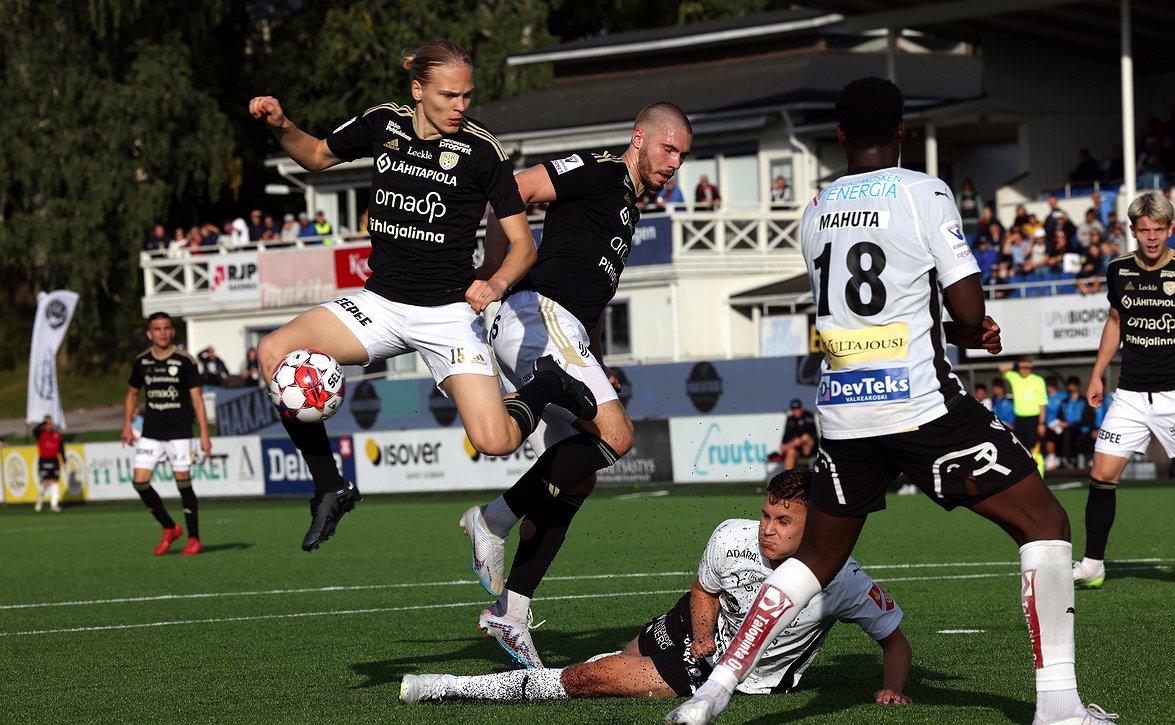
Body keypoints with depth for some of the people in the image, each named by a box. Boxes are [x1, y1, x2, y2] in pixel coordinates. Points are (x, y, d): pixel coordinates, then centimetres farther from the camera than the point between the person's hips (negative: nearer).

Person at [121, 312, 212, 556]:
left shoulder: (185, 361, -6)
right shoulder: (142, 361, 5)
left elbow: (197, 398, -5)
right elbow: (132, 394, 19)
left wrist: (204, 435, -10)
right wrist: (127, 424, 9)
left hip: (179, 432, -4)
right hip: (151, 433, 4)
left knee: (183, 482, -4)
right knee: (139, 481, -6)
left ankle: (194, 538, 9)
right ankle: (170, 528, 13)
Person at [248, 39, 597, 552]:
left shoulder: (481, 150, -8)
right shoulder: (382, 125, 2)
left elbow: (523, 244, -4)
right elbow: (317, 155, 21)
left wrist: (497, 283, -24)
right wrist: (280, 126, 1)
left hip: (449, 312, -4)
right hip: (381, 303, 4)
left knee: (495, 441, -20)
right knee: (274, 352, -20)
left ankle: (547, 385, 17)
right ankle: (330, 490, -6)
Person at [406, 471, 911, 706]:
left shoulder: (841, 580, -29)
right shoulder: (732, 537, -20)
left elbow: (895, 641, -13)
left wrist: (891, 687, -29)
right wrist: (704, 635, -13)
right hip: (702, 631, 3)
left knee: (590, 680, -9)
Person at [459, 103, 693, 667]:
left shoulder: (627, 211, 27)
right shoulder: (601, 172, -1)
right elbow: (510, 191, -12)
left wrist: (596, 364, 31)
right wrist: (495, 275, -19)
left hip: (559, 336, 10)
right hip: (534, 317, -10)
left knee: (577, 480, 8)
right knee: (614, 435, -22)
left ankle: (510, 610, 9)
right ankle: (495, 520, -14)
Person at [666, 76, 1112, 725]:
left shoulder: (817, 210, 13)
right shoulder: (924, 193, -5)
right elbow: (968, 311, -9)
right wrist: (965, 329, 14)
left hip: (843, 414, 6)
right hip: (921, 402, -6)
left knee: (818, 558, 20)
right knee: (1044, 523, 4)